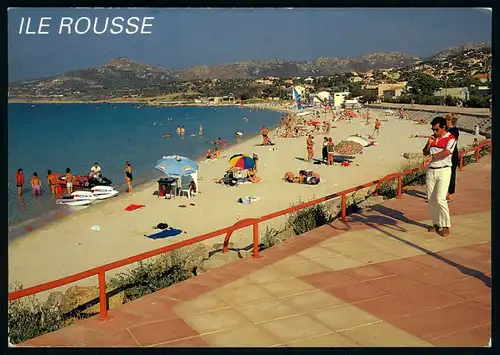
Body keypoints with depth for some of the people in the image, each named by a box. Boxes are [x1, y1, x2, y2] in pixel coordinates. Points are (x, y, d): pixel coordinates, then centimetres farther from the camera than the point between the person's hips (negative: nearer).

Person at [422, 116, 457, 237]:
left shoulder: (451, 139, -5)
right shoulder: (432, 138, 13)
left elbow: (446, 152, -21)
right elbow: (425, 153, 17)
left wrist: (431, 157, -32)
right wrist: (429, 144, -1)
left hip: (443, 171, -6)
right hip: (431, 171, 6)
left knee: (440, 199, -13)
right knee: (431, 199, 6)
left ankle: (446, 226, -3)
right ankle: (436, 224, 18)